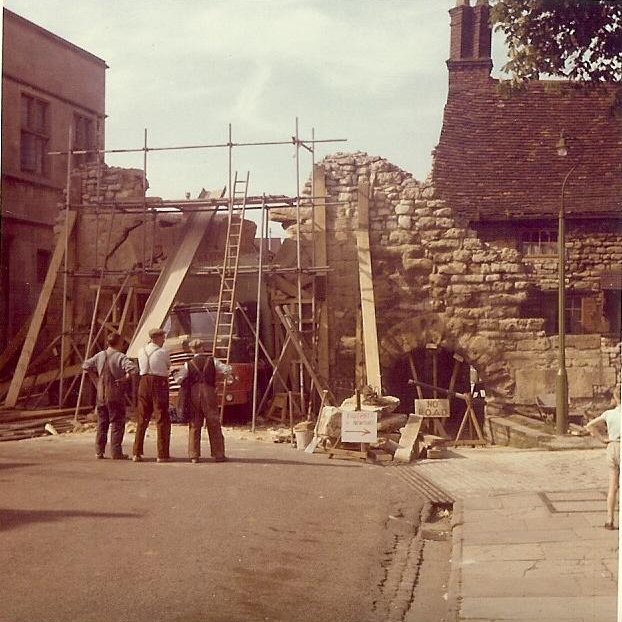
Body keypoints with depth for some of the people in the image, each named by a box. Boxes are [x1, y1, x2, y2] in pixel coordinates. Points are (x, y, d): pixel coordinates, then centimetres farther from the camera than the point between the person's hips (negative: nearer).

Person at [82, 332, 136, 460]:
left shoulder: (100, 355, 5)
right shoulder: (120, 357, -13)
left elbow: (86, 365, 14)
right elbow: (132, 369, -27)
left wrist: (96, 379, 14)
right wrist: (124, 378, -13)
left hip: (101, 394, 5)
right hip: (116, 394, -5)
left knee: (102, 423, 15)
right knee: (117, 423, 3)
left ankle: (99, 452, 16)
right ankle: (116, 452, 2)